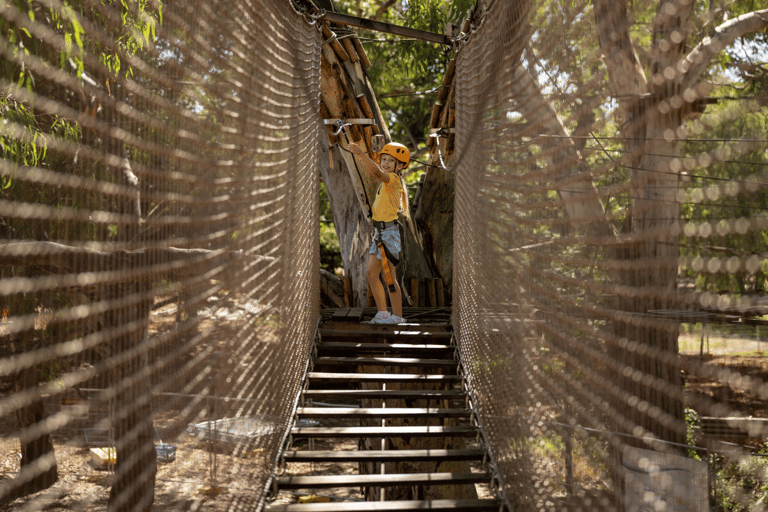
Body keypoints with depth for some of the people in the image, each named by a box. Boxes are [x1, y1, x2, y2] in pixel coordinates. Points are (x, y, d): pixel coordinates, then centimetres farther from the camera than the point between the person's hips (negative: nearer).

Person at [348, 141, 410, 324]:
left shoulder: (394, 179, -13)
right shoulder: (386, 181, 13)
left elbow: (377, 172, -34)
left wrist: (361, 154, -41)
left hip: (389, 231, -9)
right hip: (379, 231, 9)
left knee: (388, 275, -3)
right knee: (371, 274, 10)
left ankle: (397, 315, 6)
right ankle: (382, 312, 18)